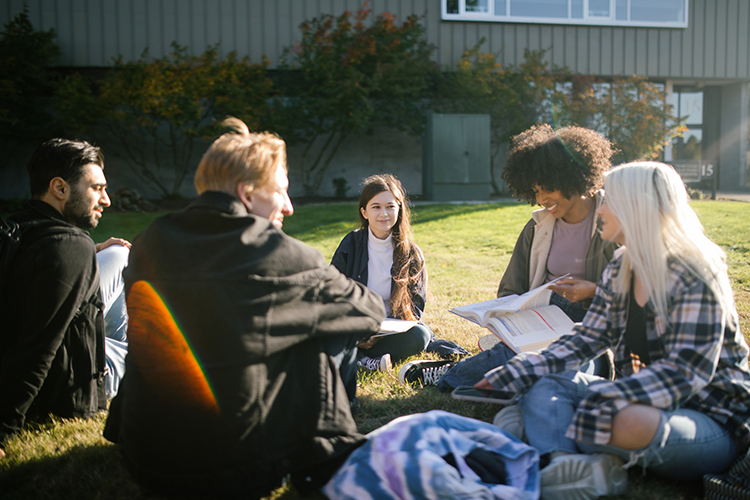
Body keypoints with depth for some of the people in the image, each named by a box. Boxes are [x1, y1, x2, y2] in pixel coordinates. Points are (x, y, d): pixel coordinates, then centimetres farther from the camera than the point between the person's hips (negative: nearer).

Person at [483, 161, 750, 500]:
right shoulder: (620, 269, 5)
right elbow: (589, 337, 6)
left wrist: (595, 404, -37)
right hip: (644, 399, 8)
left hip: (714, 421, -7)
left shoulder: (694, 277, -18)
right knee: (543, 383, -9)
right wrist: (513, 374, -4)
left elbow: (684, 372, -26)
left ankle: (539, 426, -15)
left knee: (629, 421, -39)